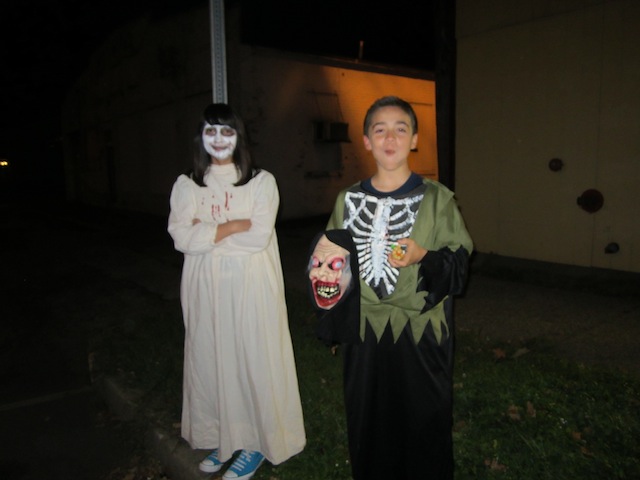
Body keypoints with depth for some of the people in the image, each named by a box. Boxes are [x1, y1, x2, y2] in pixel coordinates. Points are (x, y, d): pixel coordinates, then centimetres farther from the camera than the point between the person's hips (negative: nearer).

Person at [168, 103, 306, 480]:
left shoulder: (261, 181, -2)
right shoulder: (187, 184, 5)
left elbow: (259, 237, -14)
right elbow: (181, 238, -8)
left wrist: (206, 232, -9)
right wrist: (235, 225, -13)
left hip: (251, 286, -3)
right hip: (206, 288, 3)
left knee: (253, 360, 4)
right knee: (211, 360, 11)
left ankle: (256, 442, 24)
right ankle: (223, 438, 30)